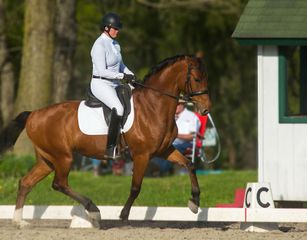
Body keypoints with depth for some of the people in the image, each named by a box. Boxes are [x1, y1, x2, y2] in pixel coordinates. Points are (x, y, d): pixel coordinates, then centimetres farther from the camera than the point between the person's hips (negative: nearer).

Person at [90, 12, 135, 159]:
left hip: (114, 85, 10)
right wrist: (122, 76, -21)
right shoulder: (99, 45, -15)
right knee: (118, 108, -32)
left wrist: (130, 75, 5)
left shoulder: (115, 44, 13)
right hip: (101, 85, -10)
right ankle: (110, 149, -33)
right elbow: (102, 71, -20)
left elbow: (120, 65, 24)